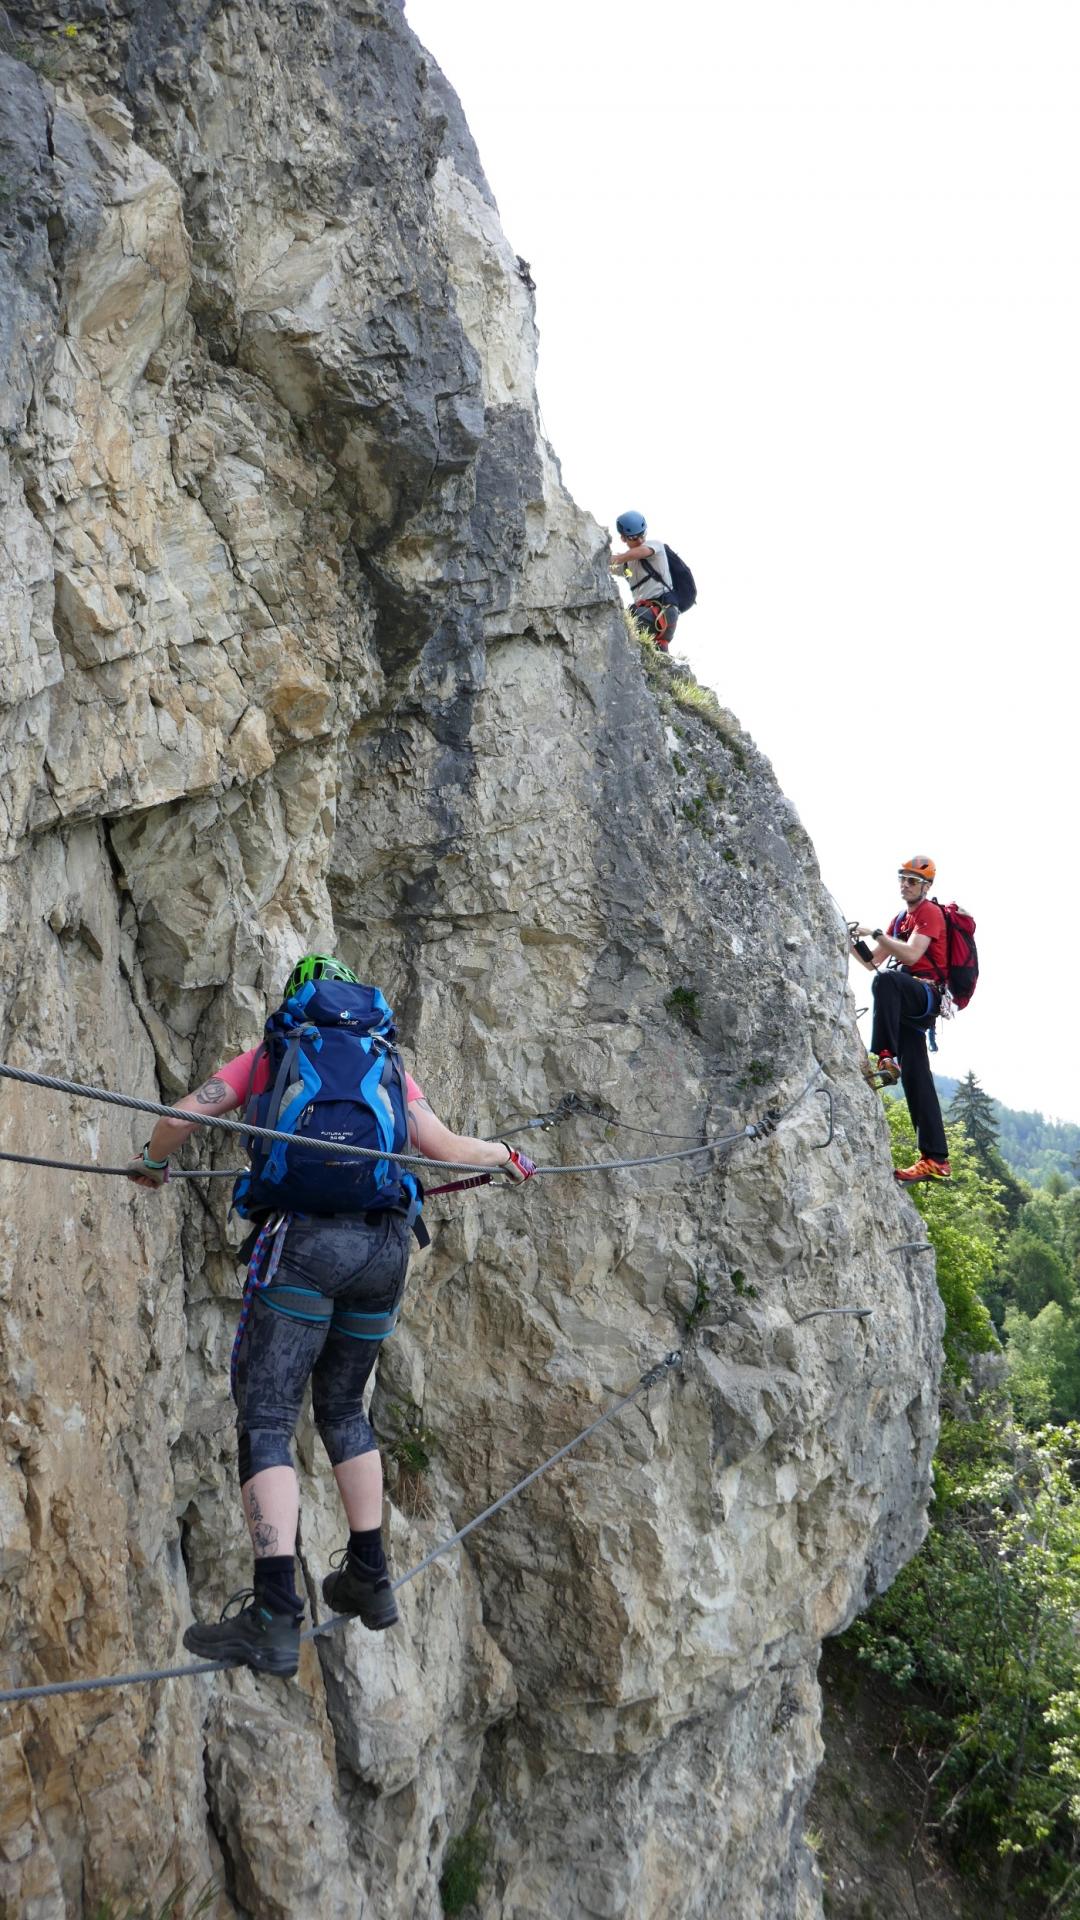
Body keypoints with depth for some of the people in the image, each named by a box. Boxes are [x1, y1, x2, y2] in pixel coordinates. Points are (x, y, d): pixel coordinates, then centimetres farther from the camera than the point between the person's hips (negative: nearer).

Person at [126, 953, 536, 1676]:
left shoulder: (268, 1056, 16)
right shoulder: (388, 1063, 21)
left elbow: (184, 1115, 6)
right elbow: (443, 1148, 10)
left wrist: (153, 1162, 27)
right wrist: (505, 1154, 30)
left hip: (302, 1242, -4)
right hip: (384, 1246, 4)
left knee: (267, 1420, -6)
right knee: (344, 1409, 23)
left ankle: (274, 1617, -18)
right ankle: (370, 1578, 27)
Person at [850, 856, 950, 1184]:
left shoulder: (929, 912, -2)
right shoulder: (900, 919, 25)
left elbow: (911, 955, -18)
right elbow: (872, 962, 24)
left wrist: (876, 933, -17)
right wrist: (853, 943, 7)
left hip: (926, 994, -8)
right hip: (908, 1004, 8)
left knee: (886, 980, -38)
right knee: (915, 1079, 0)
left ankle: (885, 1059, -39)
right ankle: (935, 1160, -1)